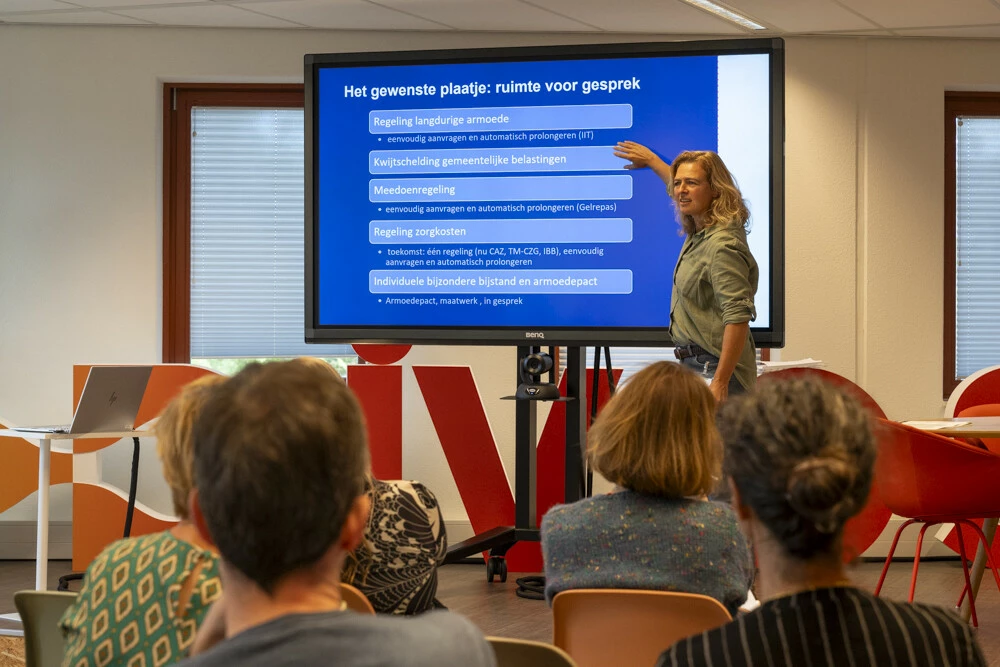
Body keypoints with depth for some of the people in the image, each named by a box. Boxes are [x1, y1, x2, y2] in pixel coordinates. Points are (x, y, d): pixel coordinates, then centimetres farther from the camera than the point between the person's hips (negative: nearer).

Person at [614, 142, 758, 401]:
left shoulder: (722, 246, -18)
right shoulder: (699, 231, 11)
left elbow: (738, 317, -23)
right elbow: (682, 196, 36)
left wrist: (720, 382, -26)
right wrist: (651, 160, 48)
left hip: (715, 368, -9)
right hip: (693, 364, 9)